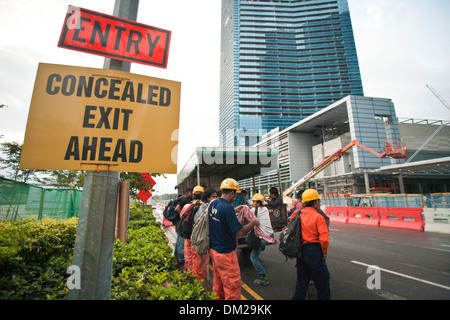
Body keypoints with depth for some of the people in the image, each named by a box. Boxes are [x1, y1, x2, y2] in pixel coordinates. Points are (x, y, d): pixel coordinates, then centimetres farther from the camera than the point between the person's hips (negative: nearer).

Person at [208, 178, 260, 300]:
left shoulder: (213, 204, 0)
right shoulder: (227, 207, -25)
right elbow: (240, 232, -24)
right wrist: (253, 222, -10)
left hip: (213, 249, 9)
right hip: (225, 253, -8)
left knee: (218, 282, 23)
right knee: (233, 285, 7)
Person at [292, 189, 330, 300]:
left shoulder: (297, 214, 4)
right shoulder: (318, 217, -13)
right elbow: (324, 238, -19)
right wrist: (324, 252, -3)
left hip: (300, 251, 6)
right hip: (313, 251, -6)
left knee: (302, 279, 21)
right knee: (323, 280, 12)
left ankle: (298, 297, 30)